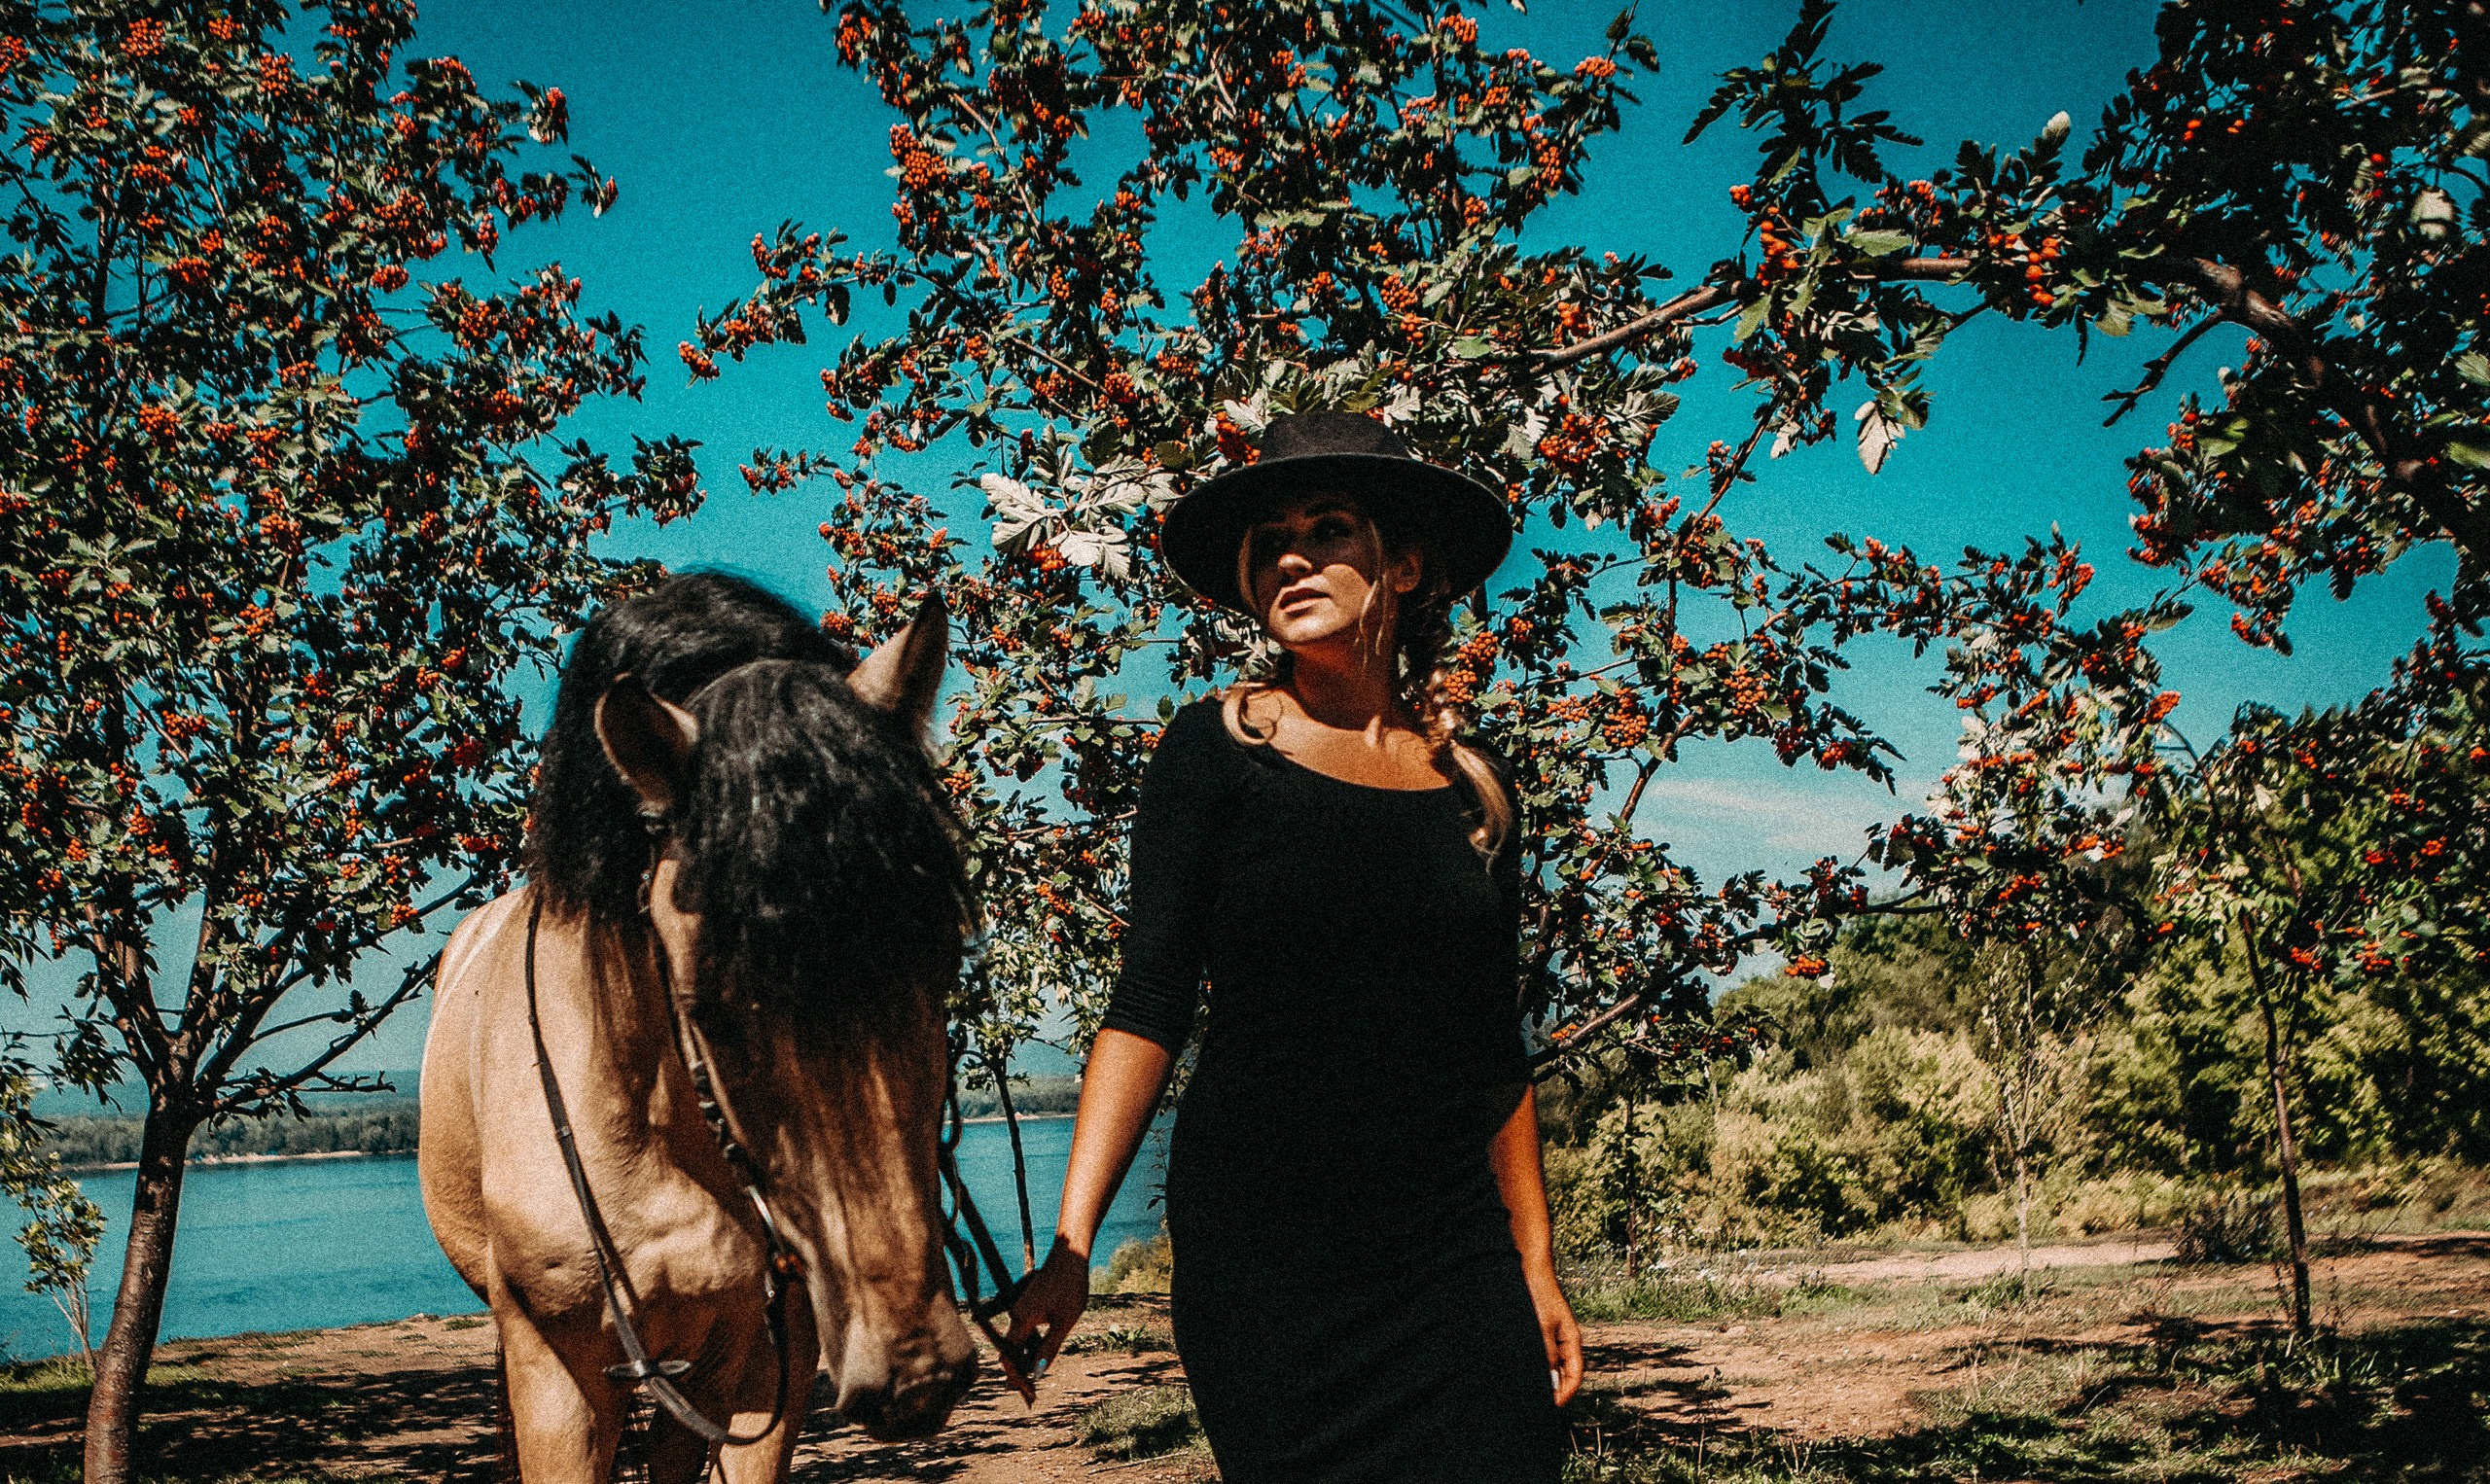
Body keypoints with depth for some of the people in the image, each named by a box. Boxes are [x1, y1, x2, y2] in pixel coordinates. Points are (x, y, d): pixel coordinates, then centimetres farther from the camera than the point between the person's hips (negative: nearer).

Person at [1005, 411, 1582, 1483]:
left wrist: (1535, 1266, 14)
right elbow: (1149, 1005, -6)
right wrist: (1070, 1247, -13)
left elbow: (1496, 1055, 14)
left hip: (1457, 1254, 3)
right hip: (1260, 1253, -3)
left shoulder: (1474, 791, 8)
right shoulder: (1220, 746, -2)